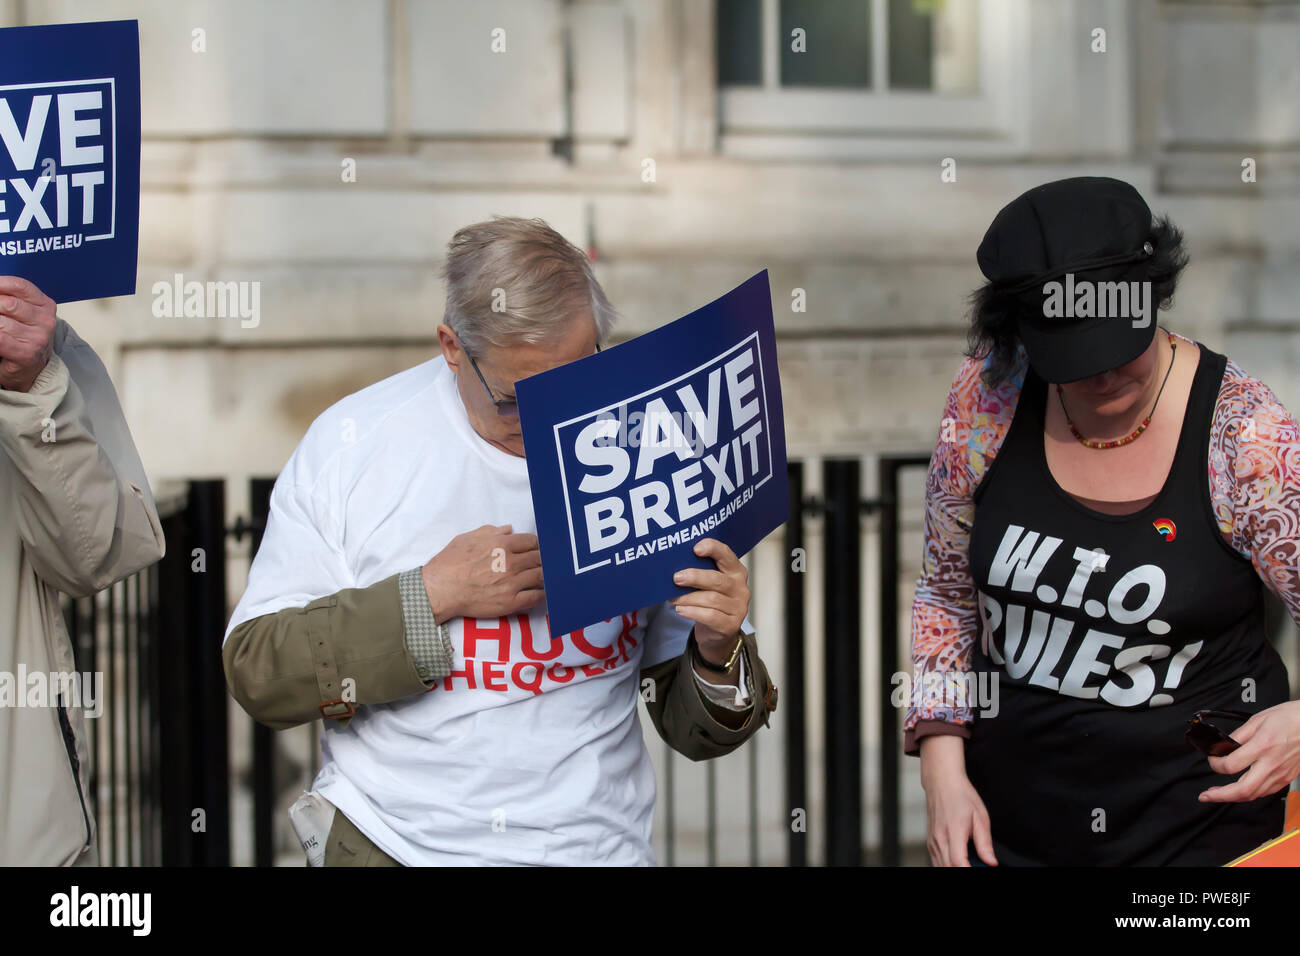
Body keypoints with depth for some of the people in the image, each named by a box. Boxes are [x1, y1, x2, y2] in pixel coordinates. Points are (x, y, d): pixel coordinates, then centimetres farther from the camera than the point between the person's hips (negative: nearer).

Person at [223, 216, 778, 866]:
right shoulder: (351, 442, -1)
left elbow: (697, 734, 7)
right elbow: (254, 675, -5)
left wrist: (718, 658, -15)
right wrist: (430, 597, -14)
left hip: (594, 844, 4)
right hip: (390, 843, -3)